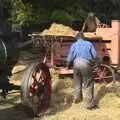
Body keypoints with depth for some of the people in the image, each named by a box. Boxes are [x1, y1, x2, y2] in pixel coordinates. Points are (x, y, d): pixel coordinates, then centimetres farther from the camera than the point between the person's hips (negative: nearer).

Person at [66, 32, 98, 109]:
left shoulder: (74, 45, 12)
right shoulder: (89, 44, 9)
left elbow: (69, 58, 7)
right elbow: (95, 55, 4)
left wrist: (68, 66, 24)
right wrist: (92, 61, 23)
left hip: (76, 64, 3)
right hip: (86, 64, -2)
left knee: (78, 83, 21)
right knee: (88, 85, 1)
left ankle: (77, 99, 35)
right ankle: (90, 104, -2)